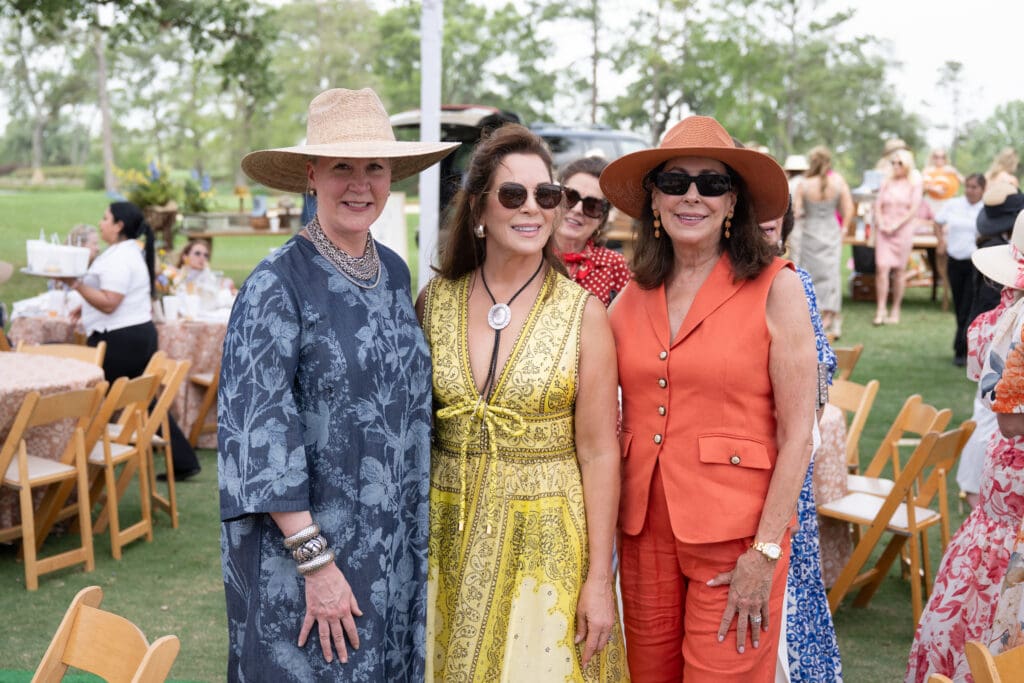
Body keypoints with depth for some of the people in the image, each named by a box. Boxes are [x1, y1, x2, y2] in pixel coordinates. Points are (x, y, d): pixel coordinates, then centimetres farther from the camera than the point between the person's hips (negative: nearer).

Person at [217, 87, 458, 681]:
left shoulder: (394, 272, 4)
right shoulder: (279, 283, -14)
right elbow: (262, 430, -17)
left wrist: (414, 535, 11)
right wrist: (315, 560, -18)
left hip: (396, 539, 6)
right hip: (304, 541, -6)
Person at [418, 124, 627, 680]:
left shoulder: (583, 314, -7)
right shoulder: (435, 301, 0)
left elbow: (598, 452, -7)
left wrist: (599, 577, -8)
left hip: (546, 539, -2)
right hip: (449, 536, 2)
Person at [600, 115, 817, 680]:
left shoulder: (775, 287, -7)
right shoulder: (630, 299, 6)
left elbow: (797, 432, -9)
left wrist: (765, 553, -13)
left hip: (736, 534, -4)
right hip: (644, 529, 4)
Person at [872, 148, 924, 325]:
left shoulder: (915, 183, 2)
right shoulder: (887, 182, 11)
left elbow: (914, 209, -4)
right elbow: (878, 205, 9)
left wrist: (896, 225, -11)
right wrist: (880, 223, -6)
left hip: (903, 230, -2)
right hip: (884, 229, 2)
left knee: (899, 270, 3)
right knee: (882, 267, -10)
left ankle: (895, 312, 10)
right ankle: (880, 311, -10)